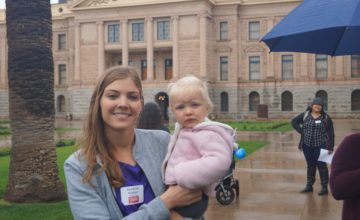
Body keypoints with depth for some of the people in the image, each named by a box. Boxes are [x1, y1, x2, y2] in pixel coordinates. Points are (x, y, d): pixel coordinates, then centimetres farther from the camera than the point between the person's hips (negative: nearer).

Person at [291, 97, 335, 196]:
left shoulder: (326, 118, -3)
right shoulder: (305, 115, 3)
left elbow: (331, 133, -2)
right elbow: (294, 121, 14)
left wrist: (330, 147, -6)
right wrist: (301, 131, 1)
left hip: (320, 146, -3)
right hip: (307, 146, 3)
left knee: (321, 166, 0)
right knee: (310, 166, 13)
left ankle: (324, 187, 7)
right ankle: (309, 186, 23)